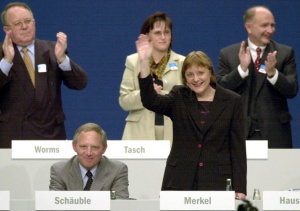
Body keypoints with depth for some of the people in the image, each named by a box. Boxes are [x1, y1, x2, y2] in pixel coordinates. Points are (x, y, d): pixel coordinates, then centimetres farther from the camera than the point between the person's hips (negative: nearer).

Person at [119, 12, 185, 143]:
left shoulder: (182, 63, 11)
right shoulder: (133, 61, 12)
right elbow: (124, 101, 6)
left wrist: (161, 95, -13)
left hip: (173, 133, 0)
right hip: (142, 134, 0)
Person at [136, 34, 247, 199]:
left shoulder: (231, 101, 6)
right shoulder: (179, 98, 9)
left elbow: (238, 147, 4)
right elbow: (150, 101, -10)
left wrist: (240, 188, -2)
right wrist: (144, 62, -20)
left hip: (217, 183, -1)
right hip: (179, 182, 1)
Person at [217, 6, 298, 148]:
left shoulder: (285, 53, 6)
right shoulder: (228, 54, 6)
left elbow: (292, 91, -2)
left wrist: (272, 73, -19)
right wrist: (242, 68, -15)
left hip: (274, 133, 0)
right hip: (239, 131, 0)